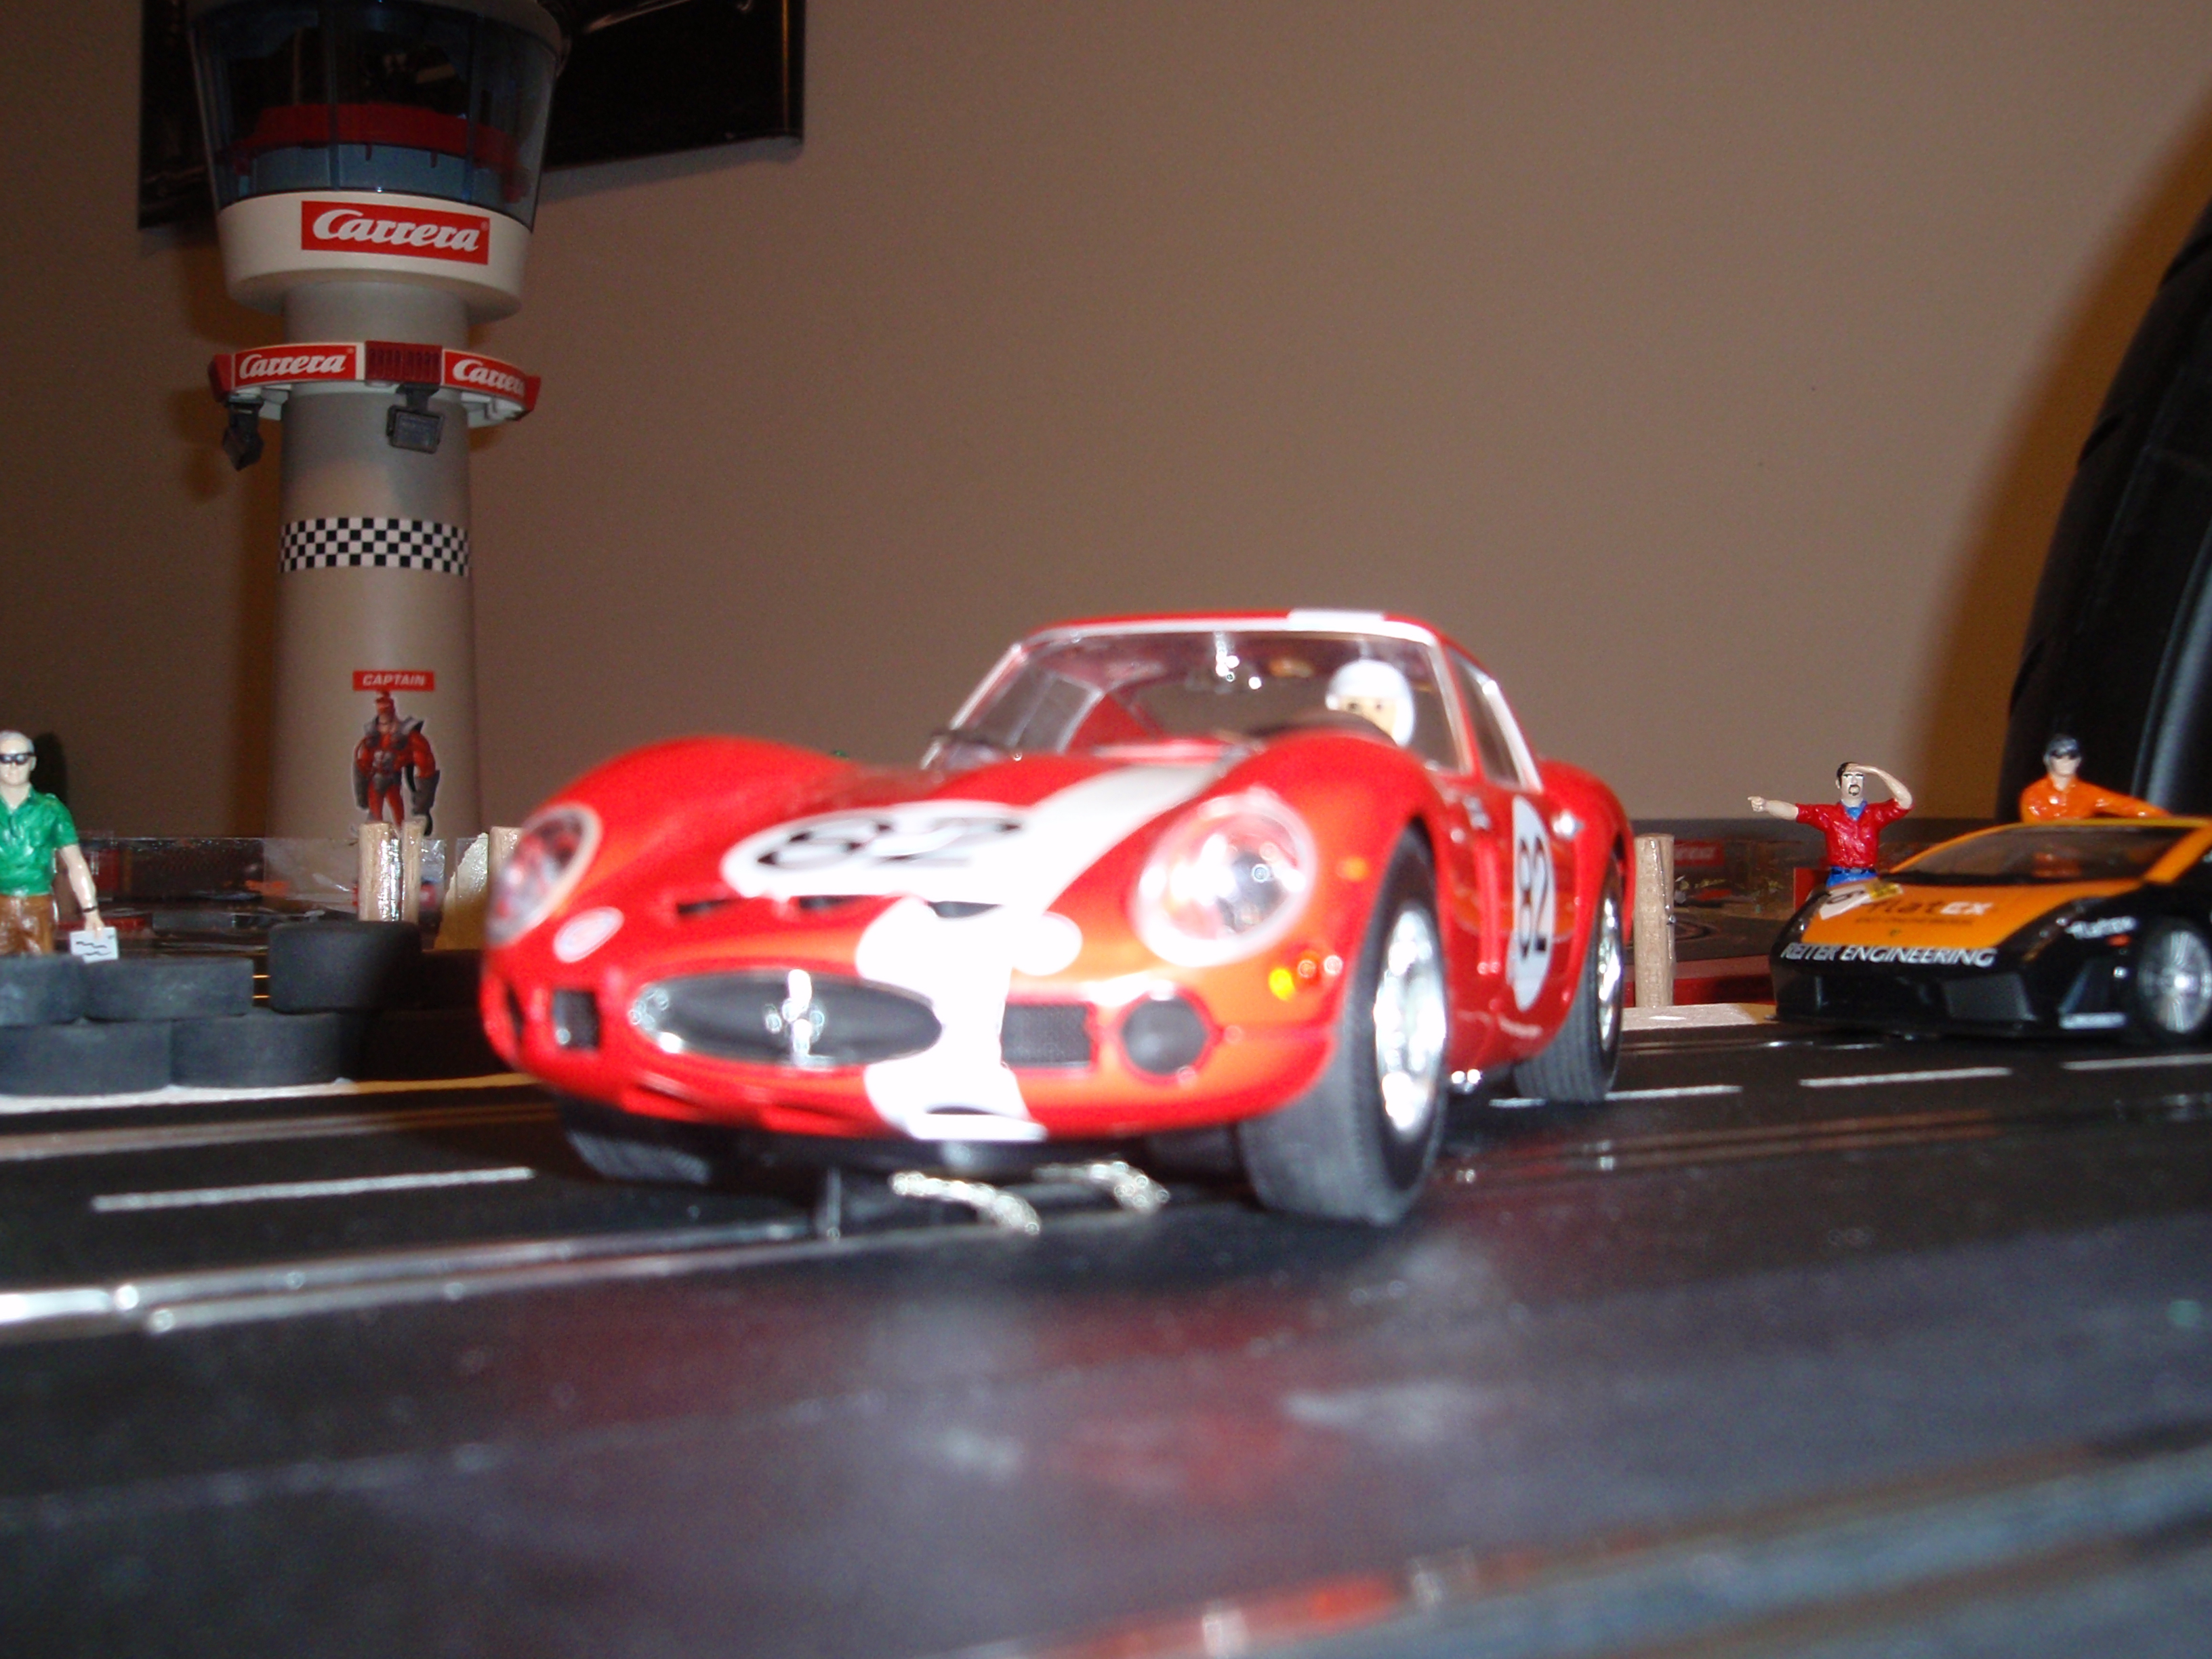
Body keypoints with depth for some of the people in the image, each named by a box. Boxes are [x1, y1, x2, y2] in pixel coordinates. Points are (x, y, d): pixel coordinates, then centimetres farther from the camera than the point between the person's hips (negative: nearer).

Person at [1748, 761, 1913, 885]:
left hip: (1869, 884, 1)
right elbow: (1793, 811, -5)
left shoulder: (1876, 813, 12)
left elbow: (1905, 802, -1)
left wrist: (1877, 772, -4)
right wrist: (1765, 805, -24)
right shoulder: (1827, 814, 8)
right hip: (1838, 883, -1)